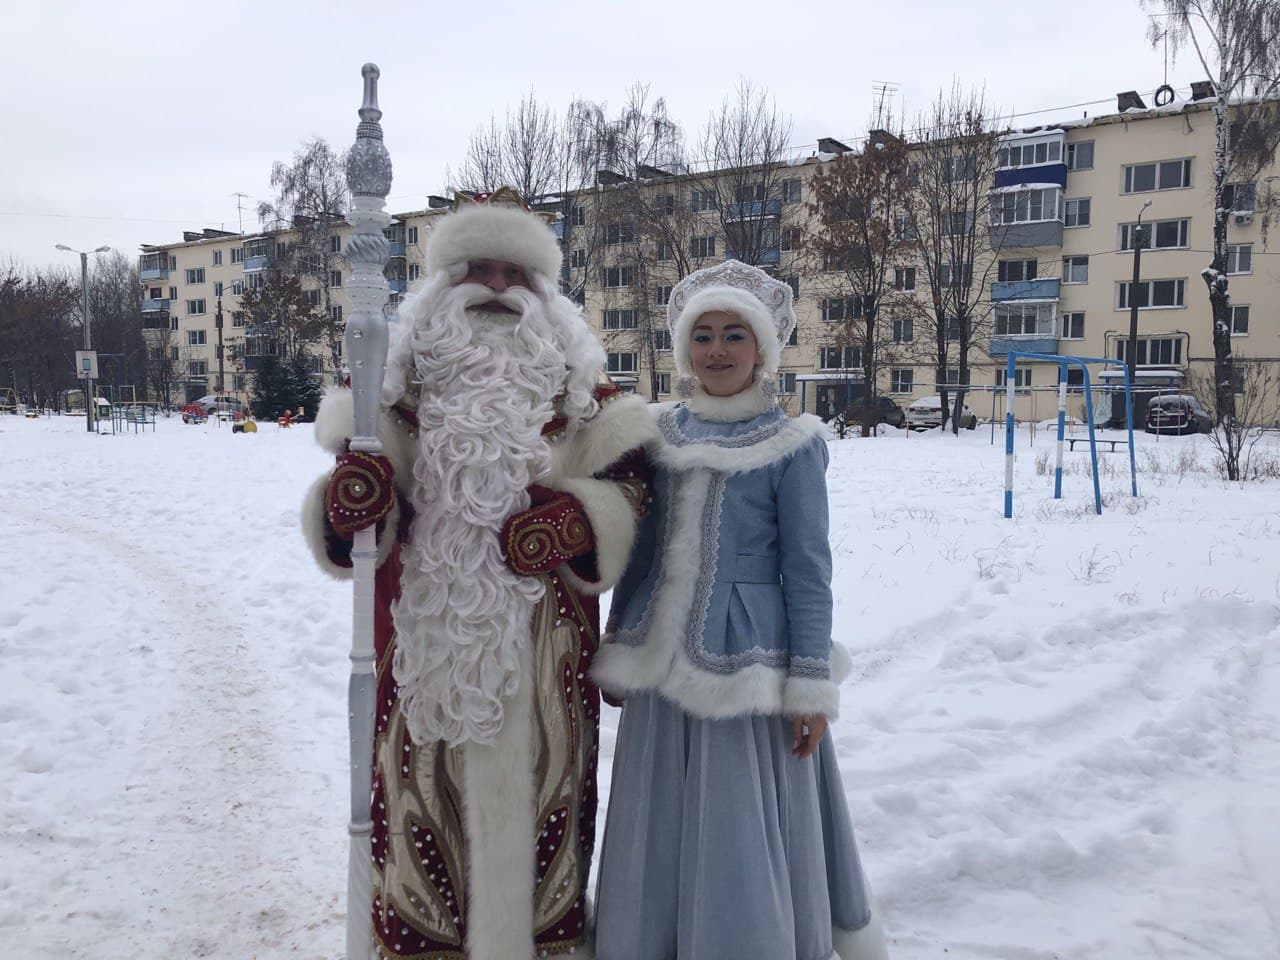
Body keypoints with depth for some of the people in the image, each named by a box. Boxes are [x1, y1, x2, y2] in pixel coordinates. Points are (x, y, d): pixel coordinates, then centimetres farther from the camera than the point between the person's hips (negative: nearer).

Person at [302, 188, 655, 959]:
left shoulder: (583, 393, 8)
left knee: (535, 794, 9)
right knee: (426, 793, 8)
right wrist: (346, 498, -20)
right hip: (424, 641, 0)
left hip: (542, 646, 0)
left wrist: (575, 521, -23)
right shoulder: (401, 385, 8)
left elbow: (626, 487, -2)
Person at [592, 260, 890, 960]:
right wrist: (617, 649, 15)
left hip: (746, 660, -4)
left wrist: (811, 687, -8)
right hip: (662, 659, 5)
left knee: (745, 832, 5)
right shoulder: (661, 434, 6)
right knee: (660, 831, 15)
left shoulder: (791, 445, -6)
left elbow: (808, 571, -6)